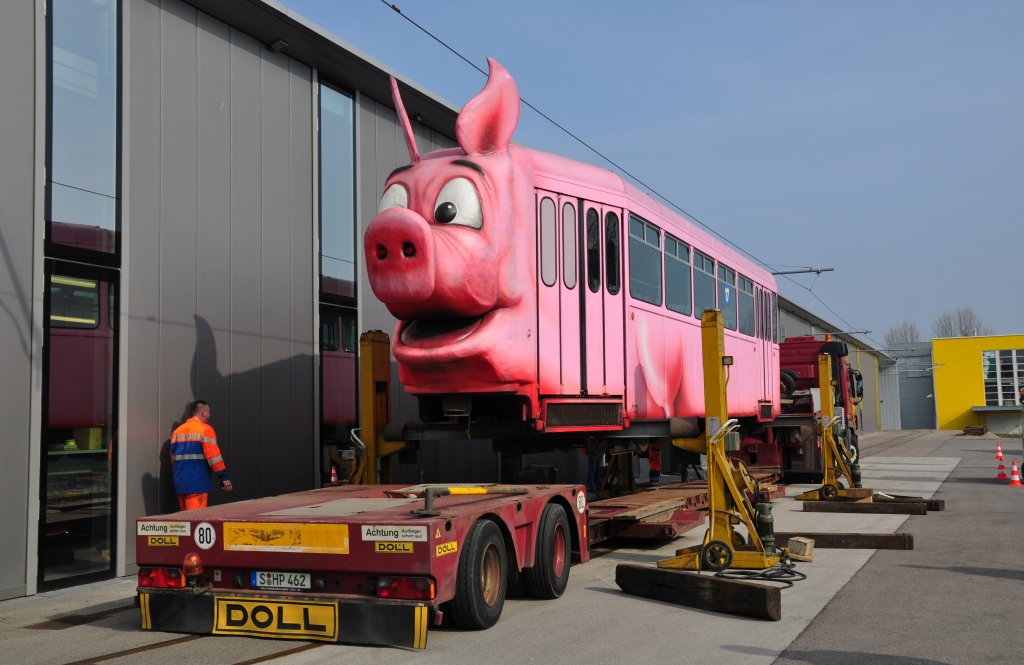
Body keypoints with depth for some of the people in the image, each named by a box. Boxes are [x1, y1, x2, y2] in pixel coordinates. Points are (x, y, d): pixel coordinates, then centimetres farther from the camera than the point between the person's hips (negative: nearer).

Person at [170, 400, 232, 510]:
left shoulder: (177, 431, 15)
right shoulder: (205, 429, -7)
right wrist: (224, 477, -9)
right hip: (197, 484, -7)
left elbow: (173, 458, 20)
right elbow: (214, 456, -13)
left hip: (180, 482, 7)